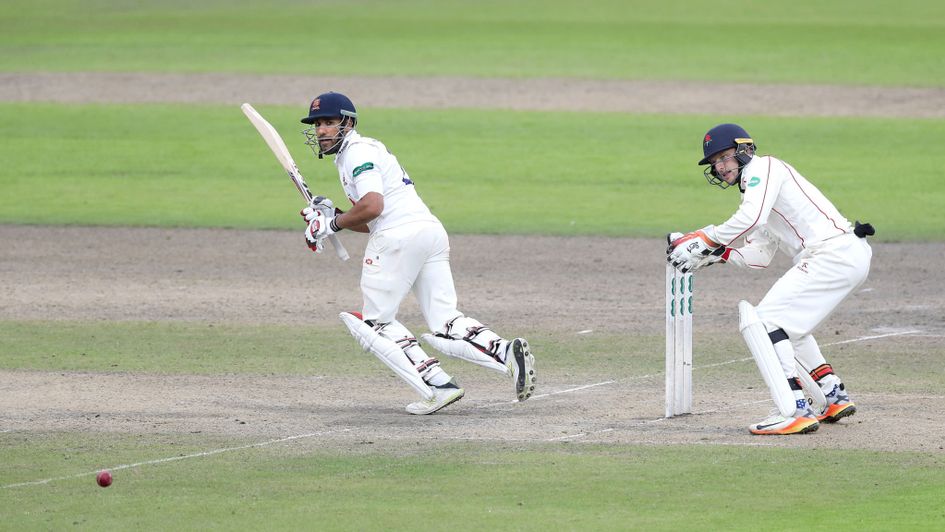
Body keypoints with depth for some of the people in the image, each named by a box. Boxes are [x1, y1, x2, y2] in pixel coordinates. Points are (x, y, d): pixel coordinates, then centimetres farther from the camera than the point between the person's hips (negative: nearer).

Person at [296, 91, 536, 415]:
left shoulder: (357, 152, -2)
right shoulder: (366, 151, 28)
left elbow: (372, 206, -17)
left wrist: (334, 224, -4)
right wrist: (332, 215, 17)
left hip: (400, 237, -9)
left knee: (376, 322, 1)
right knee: (445, 325, 4)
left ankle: (438, 385, -12)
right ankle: (507, 353, -19)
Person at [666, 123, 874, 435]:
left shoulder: (762, 167, -1)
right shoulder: (755, 186, 29)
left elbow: (750, 219, -20)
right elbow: (759, 256, 26)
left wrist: (704, 240, -13)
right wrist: (714, 254, 14)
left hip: (832, 253, -11)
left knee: (762, 320, -14)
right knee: (785, 325, 27)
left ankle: (795, 411, -23)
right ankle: (834, 398, 25)